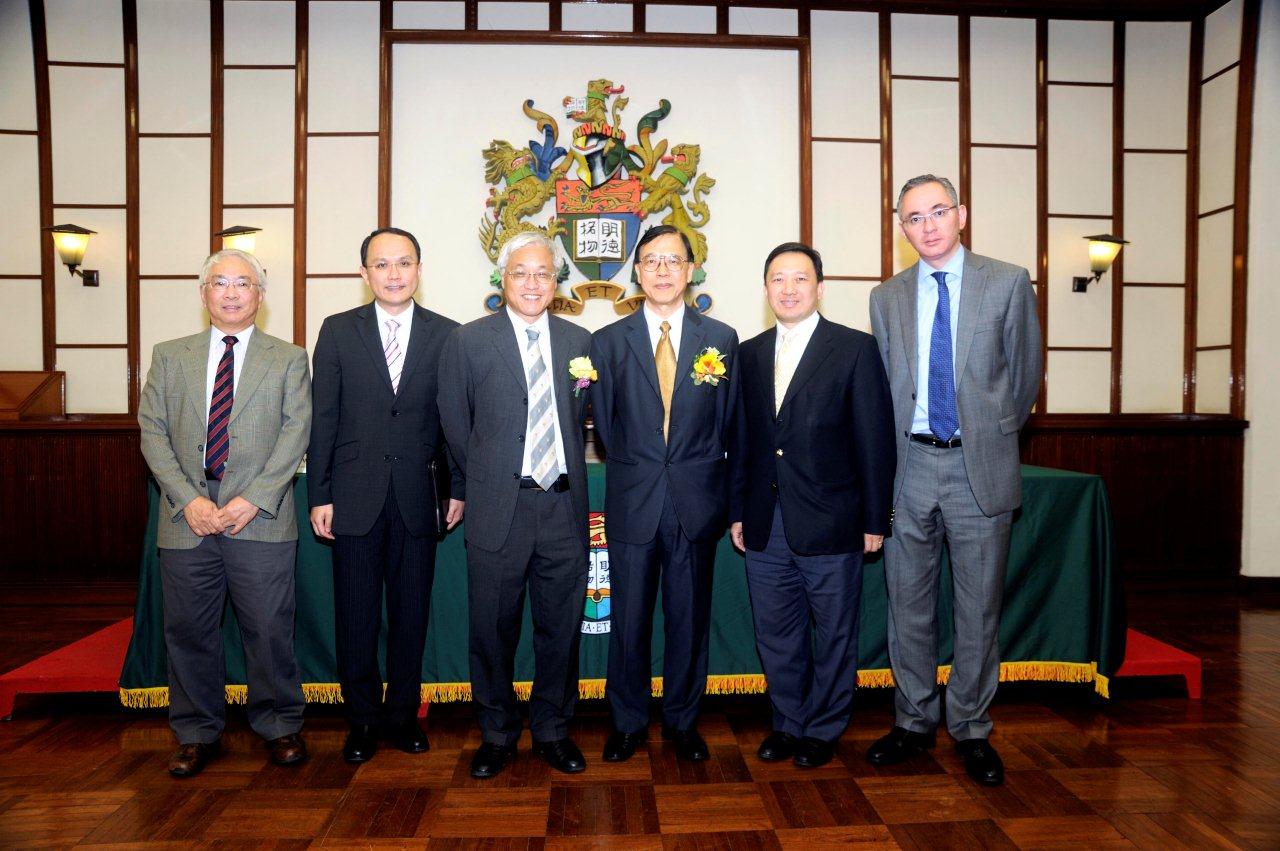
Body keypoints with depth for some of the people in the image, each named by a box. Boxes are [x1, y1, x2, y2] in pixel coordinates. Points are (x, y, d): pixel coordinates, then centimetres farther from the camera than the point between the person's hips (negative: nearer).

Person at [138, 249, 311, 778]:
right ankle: (197, 734, 26)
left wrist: (253, 499, -13)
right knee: (188, 630, 9)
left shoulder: (289, 359, 7)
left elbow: (295, 432, -3)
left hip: (260, 516, -2)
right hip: (187, 516, 2)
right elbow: (153, 432, 5)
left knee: (269, 629, 2)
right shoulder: (170, 356, 13)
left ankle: (279, 725, 21)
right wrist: (189, 500, -8)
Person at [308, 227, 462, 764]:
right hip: (355, 497, 0)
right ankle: (362, 719, 26)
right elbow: (323, 418, 1)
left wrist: (459, 488, 1)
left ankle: (402, 714, 28)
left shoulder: (446, 334, 3)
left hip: (417, 497, 0)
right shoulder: (338, 331, 3)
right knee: (356, 615, 8)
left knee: (411, 613, 10)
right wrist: (319, 494, -2)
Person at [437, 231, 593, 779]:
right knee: (493, 629, 10)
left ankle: (552, 730, 31)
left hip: (563, 507, 2)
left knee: (562, 626, 11)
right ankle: (497, 734, 30)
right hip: (499, 509, -2)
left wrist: (562, 476, 9)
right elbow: (455, 425, 5)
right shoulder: (468, 342, 0)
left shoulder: (579, 341, 7)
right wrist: (487, 481, 9)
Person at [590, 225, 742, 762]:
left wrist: (695, 469, 4)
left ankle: (683, 721, 29)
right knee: (629, 619, 8)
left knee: (690, 617, 11)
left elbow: (727, 424, 7)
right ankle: (628, 722, 27)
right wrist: (636, 468, 5)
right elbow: (605, 425, 6)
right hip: (632, 501, 0)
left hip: (697, 501, 1)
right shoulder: (609, 341, 4)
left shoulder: (721, 339, 4)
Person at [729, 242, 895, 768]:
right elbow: (742, 439, 11)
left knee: (833, 634, 10)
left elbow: (874, 439, -5)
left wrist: (875, 520, -7)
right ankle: (788, 724, 32)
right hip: (765, 525, 4)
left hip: (830, 523, -4)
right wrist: (738, 511, 9)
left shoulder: (856, 349, -3)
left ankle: (823, 729, 29)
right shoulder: (750, 354, 9)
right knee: (775, 634, 14)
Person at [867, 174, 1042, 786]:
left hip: (980, 467, -2)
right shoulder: (886, 298, 9)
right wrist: (890, 453, 8)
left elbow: (1025, 372, 7)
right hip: (910, 465, 2)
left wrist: (994, 434, 11)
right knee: (908, 604, 10)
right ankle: (914, 722, 27)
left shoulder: (1008, 283, 1)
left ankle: (971, 730, 24)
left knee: (979, 607, 7)